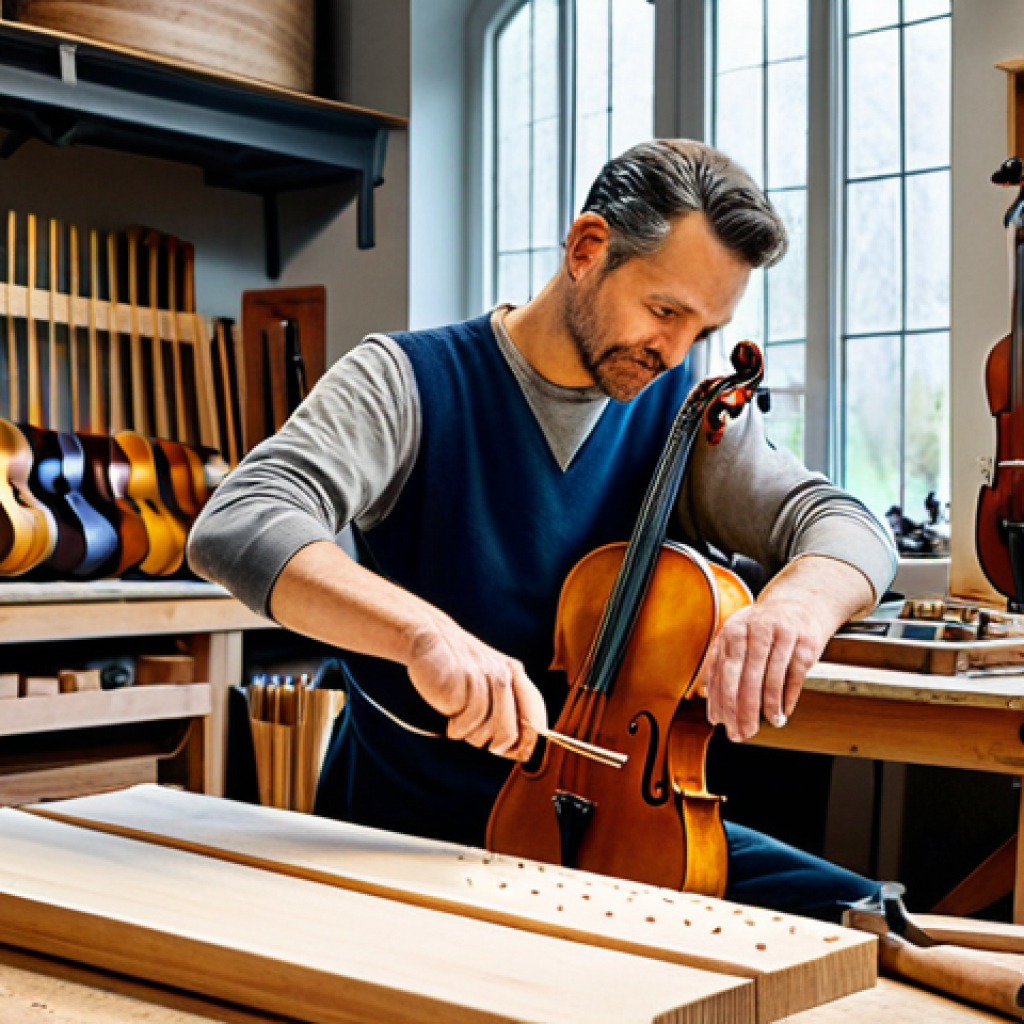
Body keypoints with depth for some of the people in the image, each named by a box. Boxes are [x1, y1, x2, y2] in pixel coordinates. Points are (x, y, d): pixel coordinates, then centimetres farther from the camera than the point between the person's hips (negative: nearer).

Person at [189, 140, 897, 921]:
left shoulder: (682, 415, 5)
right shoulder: (408, 382, -8)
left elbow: (851, 529, -5)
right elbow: (235, 527, -22)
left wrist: (800, 599, -32)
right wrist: (423, 628, -40)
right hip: (411, 828, -4)